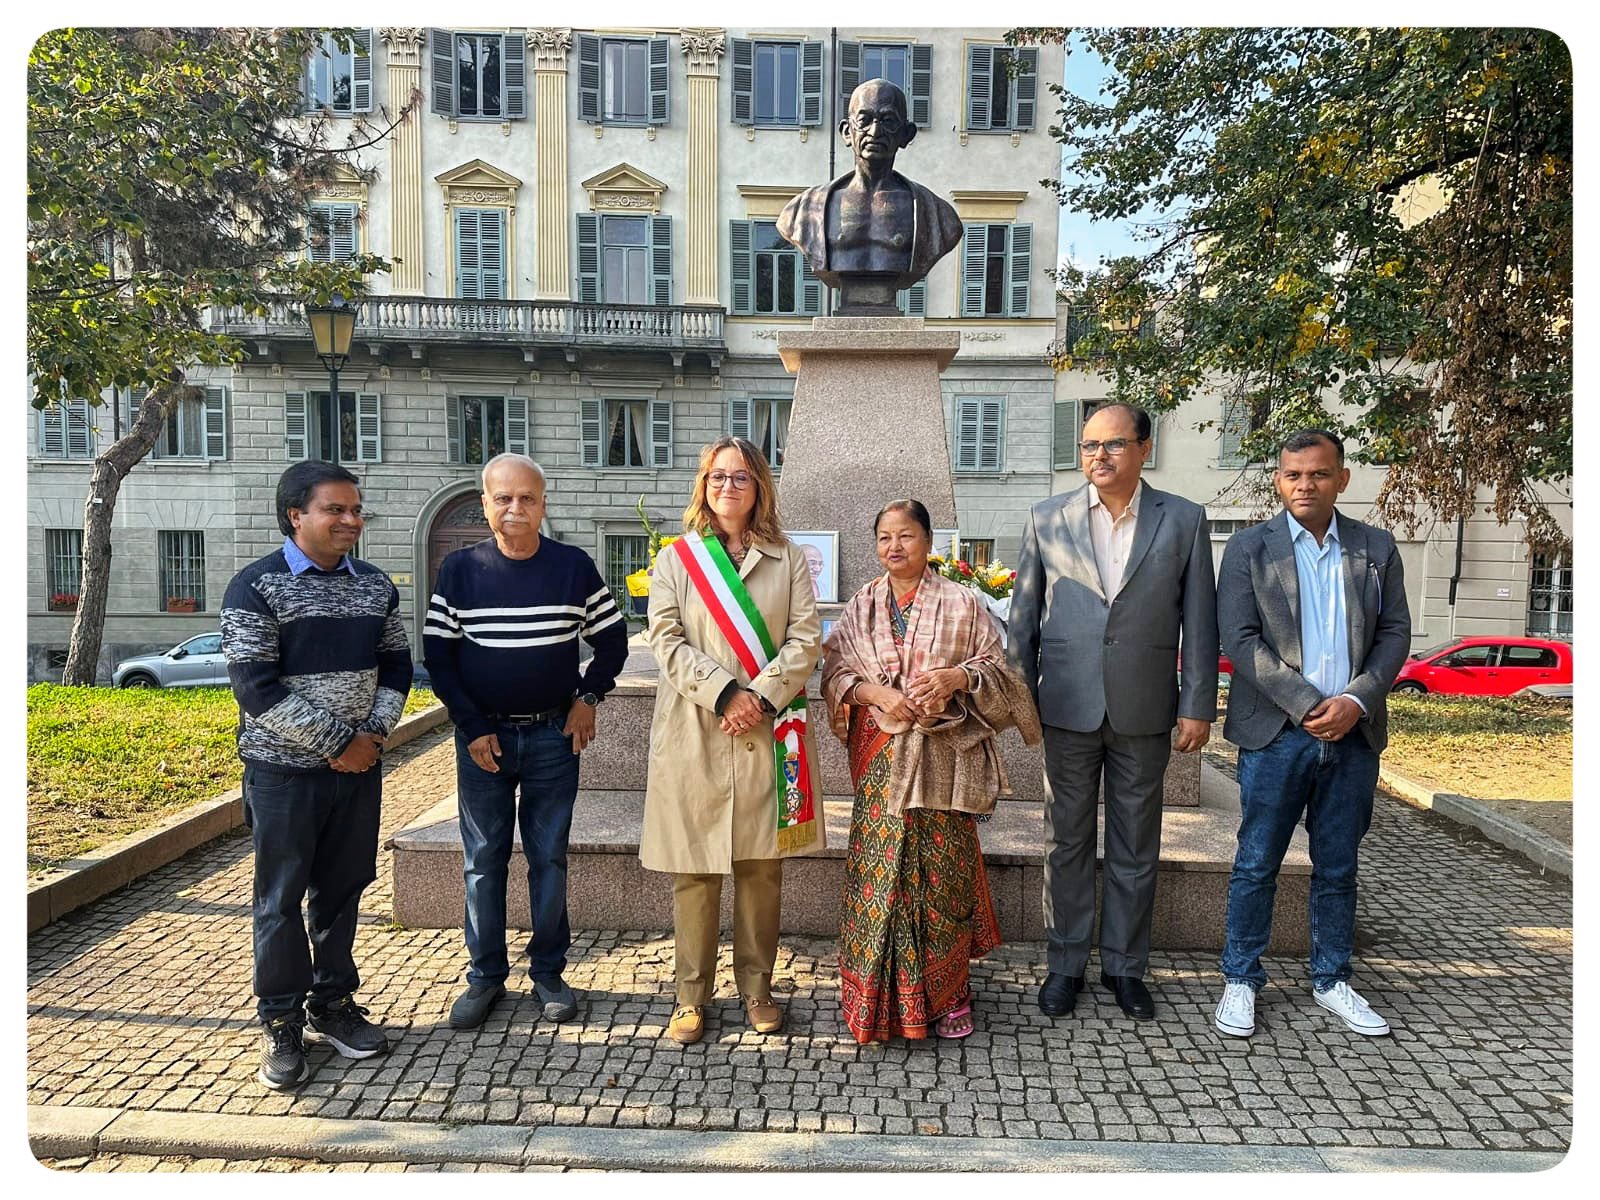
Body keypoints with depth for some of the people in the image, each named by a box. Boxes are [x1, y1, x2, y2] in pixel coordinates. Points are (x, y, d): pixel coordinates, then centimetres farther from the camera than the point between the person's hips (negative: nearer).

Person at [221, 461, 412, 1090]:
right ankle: (282, 1026, 21)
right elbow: (256, 687, -16)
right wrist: (338, 743, -15)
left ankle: (333, 1004, 30)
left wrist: (375, 732, -5)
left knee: (343, 890, 14)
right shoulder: (257, 587, -10)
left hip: (359, 767, 5)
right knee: (280, 899, 6)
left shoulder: (374, 584, 6)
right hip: (284, 771, -4)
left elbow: (396, 663, 11)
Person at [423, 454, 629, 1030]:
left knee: (550, 858, 8)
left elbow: (612, 639, 7)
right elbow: (437, 655, -1)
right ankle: (485, 976, 23)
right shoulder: (460, 569, -3)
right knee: (483, 861, 9)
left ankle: (549, 972, 23)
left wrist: (589, 696, -3)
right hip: (483, 737, 0)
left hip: (554, 736, 0)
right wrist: (472, 727, -6)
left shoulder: (574, 566, -3)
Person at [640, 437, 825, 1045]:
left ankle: (757, 987, 25)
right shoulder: (676, 558, 7)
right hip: (695, 732, -1)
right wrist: (725, 694, -14)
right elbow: (667, 641, -3)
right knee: (694, 871, 5)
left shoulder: (788, 559, 8)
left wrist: (761, 697, -13)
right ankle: (691, 995, 20)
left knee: (762, 868, 9)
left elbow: (805, 638, 0)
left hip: (768, 732, 1)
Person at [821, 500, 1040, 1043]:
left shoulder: (962, 603, 3)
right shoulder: (861, 606, 9)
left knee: (943, 870, 3)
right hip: (882, 758, 1)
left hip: (944, 758, -1)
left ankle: (946, 993, 20)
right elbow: (836, 672, 5)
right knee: (881, 869, 1)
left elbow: (995, 668, 3)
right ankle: (880, 994, 17)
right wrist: (876, 692, -13)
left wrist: (956, 677, -16)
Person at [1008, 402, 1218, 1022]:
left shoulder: (1184, 520, 2)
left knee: (1135, 847, 12)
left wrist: (1198, 706, -2)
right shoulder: (1047, 519, 2)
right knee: (1067, 841, 11)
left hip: (1144, 711, 0)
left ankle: (1124, 964, 28)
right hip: (1068, 708, 0)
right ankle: (1066, 962, 25)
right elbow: (1023, 617, 5)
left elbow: (1198, 621, 2)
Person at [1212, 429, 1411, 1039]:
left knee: (1338, 868, 14)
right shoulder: (1249, 548, -1)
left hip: (1354, 733, 3)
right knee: (1257, 864, 4)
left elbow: (1395, 633, 6)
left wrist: (1357, 700, -10)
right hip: (1276, 733, -3)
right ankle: (1240, 979, 18)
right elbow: (1239, 639, -8)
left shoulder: (1376, 547, 8)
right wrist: (1308, 705, -15)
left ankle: (1331, 979, 29)